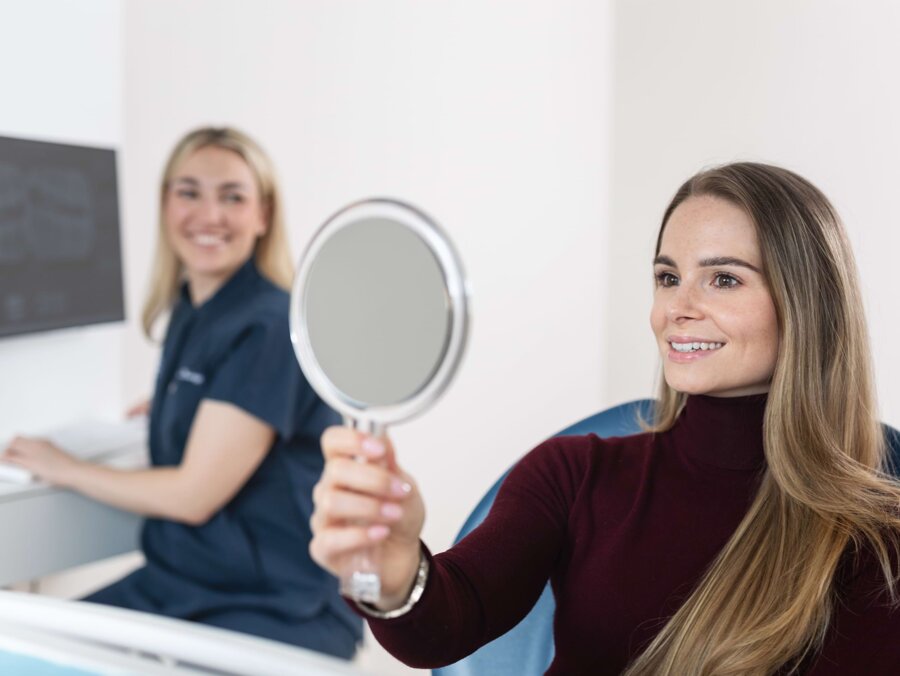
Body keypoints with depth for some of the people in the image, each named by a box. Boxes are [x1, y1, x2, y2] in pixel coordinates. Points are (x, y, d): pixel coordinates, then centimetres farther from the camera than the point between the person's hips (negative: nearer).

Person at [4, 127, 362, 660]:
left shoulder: (271, 326, -17)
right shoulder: (188, 311, 7)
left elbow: (194, 494, -15)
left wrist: (66, 470, -4)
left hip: (276, 610, -7)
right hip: (175, 584, 7)